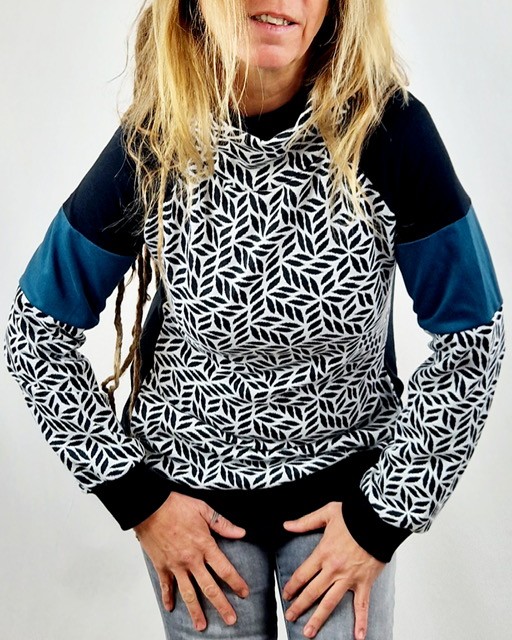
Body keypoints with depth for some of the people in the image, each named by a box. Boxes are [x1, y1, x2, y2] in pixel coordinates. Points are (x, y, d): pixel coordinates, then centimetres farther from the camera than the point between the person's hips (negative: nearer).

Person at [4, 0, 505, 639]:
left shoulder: (389, 128, -19)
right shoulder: (152, 146, -16)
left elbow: (472, 334, -9)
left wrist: (385, 515, -10)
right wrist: (135, 498, -8)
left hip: (346, 485, 0)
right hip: (189, 487, 1)